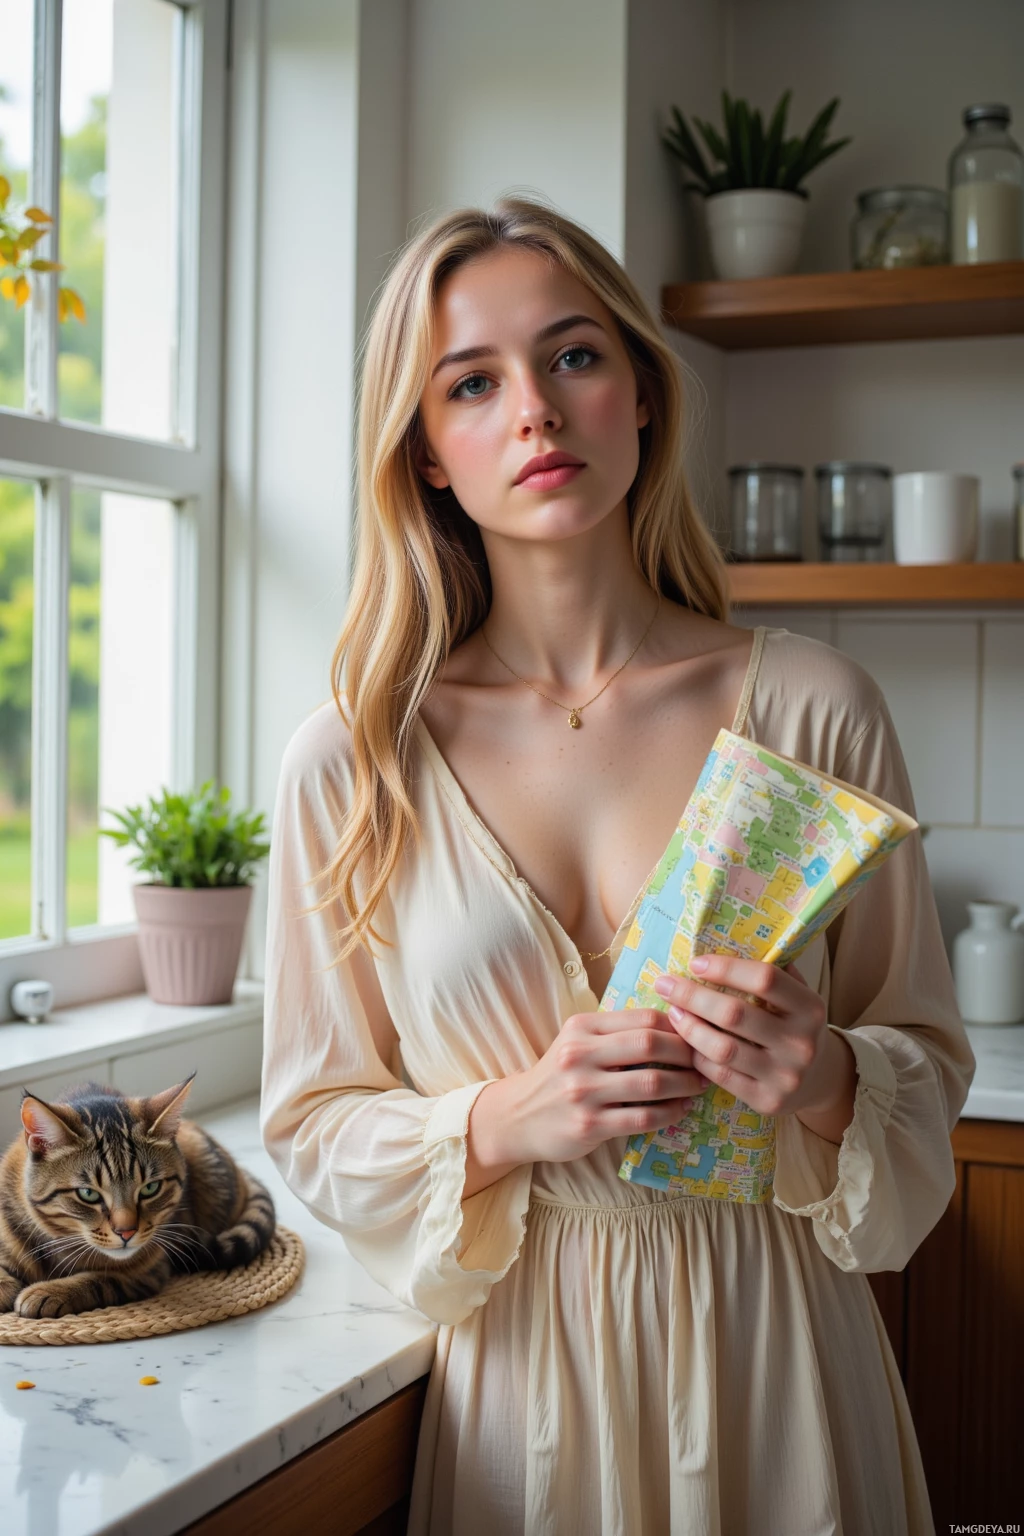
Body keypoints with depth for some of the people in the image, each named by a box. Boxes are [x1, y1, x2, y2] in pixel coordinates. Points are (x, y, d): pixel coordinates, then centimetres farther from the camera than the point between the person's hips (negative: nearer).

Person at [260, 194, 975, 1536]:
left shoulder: (811, 706, -6)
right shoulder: (352, 763, -6)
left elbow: (930, 1059, 2)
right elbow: (316, 1127, 0)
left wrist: (829, 1084, -19)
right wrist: (508, 1121, -18)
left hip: (775, 1363, 0)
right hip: (518, 1374, 0)